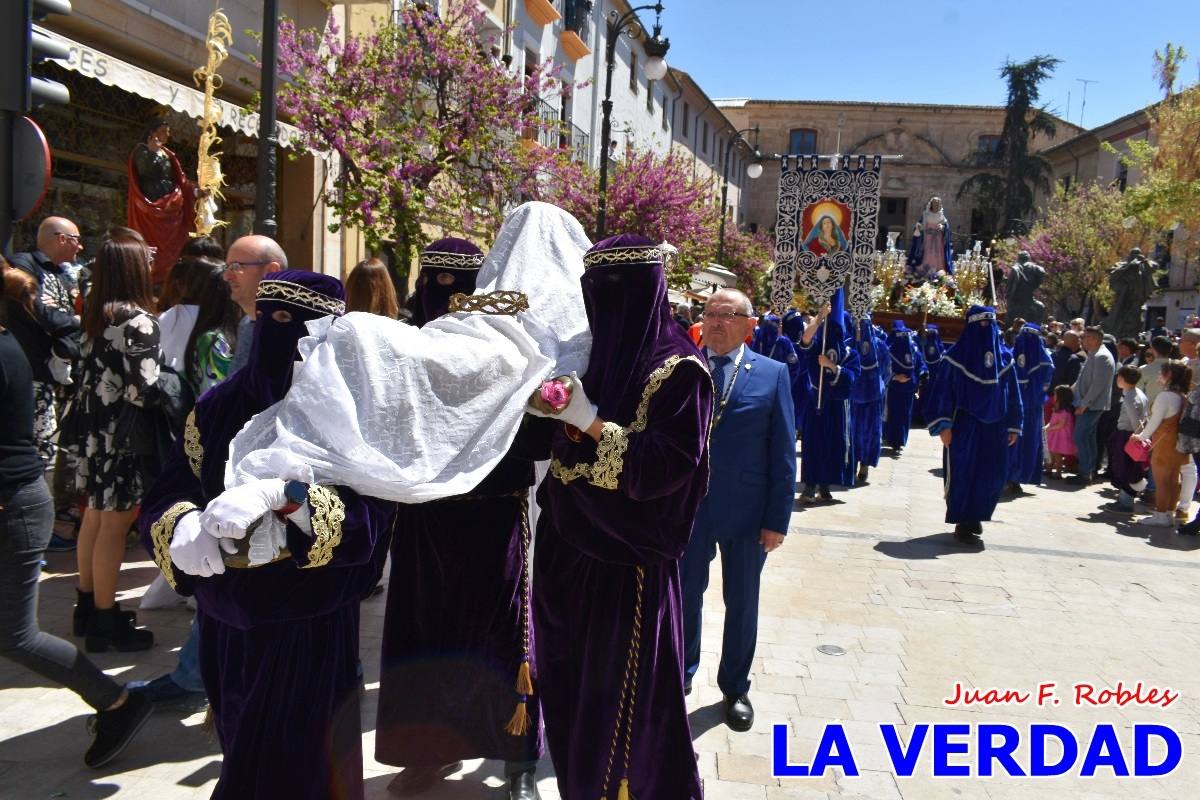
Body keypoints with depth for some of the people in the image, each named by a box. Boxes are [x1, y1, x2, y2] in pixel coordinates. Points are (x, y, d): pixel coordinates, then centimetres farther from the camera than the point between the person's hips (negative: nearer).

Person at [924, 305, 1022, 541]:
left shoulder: (1004, 357, 7)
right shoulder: (955, 356, -5)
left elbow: (1012, 394, 11)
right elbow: (941, 391, -7)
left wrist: (1013, 426, 8)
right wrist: (943, 425, -13)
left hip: (994, 427, 4)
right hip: (964, 426, -4)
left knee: (993, 476, 6)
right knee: (962, 474, -1)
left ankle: (976, 517, 27)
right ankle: (963, 523, 12)